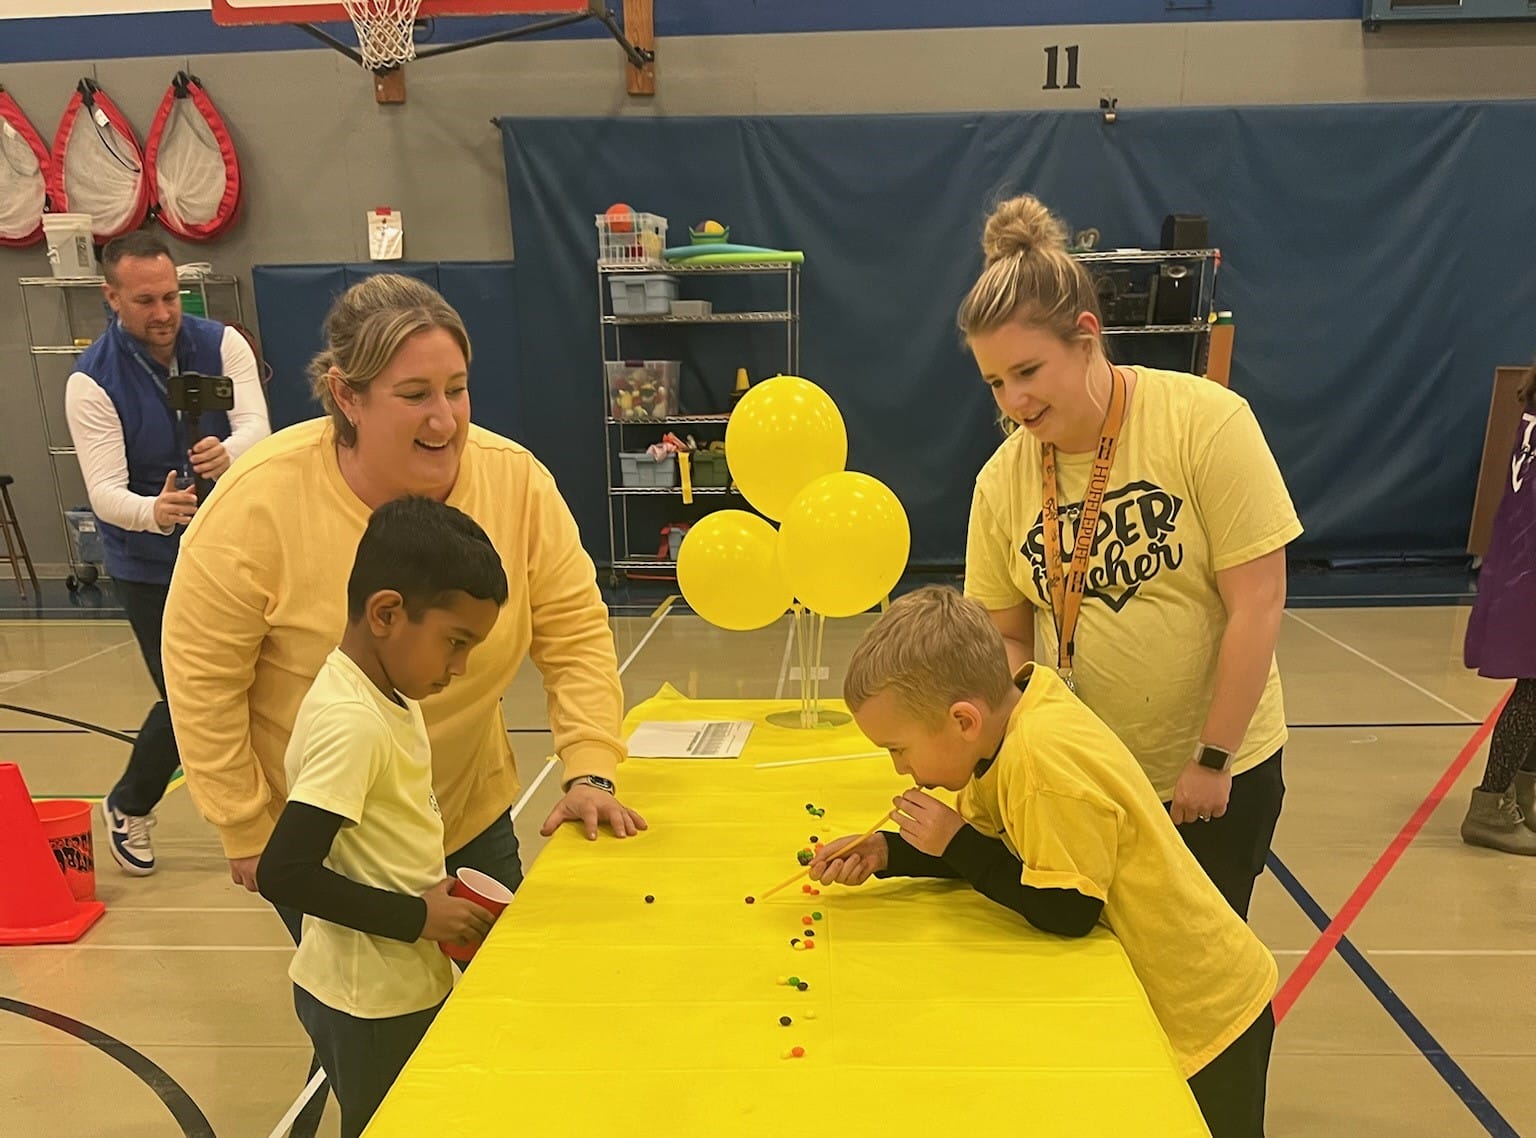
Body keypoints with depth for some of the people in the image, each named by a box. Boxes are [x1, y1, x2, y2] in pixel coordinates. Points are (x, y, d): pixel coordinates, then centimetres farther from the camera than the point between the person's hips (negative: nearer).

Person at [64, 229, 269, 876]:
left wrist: (226, 454, -43)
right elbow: (104, 493, -21)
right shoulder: (92, 382, -14)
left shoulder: (222, 345, -7)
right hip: (150, 568, -3)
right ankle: (127, 809, 27)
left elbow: (256, 427, -20)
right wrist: (154, 512, -43)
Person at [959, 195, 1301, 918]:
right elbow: (1006, 638, 3)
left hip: (1216, 775, -3)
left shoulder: (1206, 422, -16)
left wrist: (1212, 759, -14)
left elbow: (1258, 602, -16)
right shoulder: (1001, 481, -6)